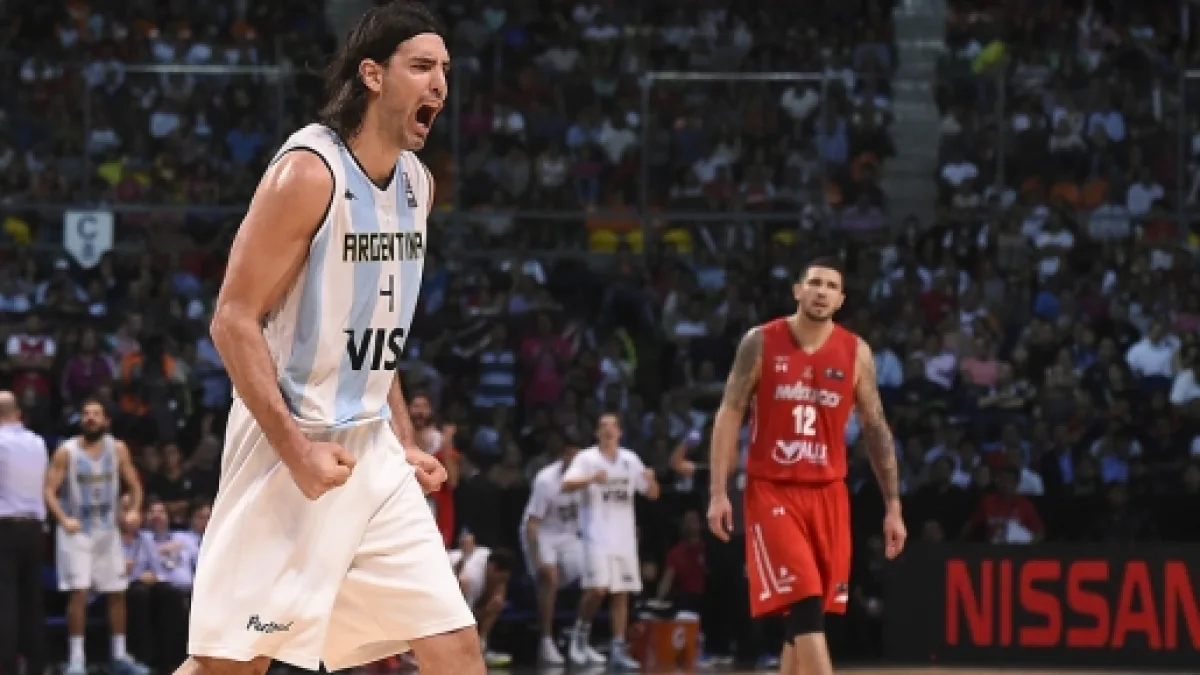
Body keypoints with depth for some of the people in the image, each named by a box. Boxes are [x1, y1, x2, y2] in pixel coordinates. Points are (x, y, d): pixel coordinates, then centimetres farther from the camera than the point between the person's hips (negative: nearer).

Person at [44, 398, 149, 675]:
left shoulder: (117, 449, -1)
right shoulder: (66, 452, -10)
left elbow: (134, 486, 7)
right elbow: (49, 490, -11)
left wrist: (133, 512, -11)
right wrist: (63, 519, -25)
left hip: (107, 530, 4)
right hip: (76, 531, -4)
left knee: (117, 593, 7)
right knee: (78, 592, -13)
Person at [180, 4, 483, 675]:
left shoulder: (418, 182, 11)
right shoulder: (309, 171, -14)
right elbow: (234, 321, -15)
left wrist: (405, 442, 17)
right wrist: (297, 449, -21)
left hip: (373, 451, 8)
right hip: (290, 446, -8)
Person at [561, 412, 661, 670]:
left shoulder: (630, 460, 11)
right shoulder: (587, 458, -2)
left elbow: (652, 494, 13)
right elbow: (567, 485, -15)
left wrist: (650, 480, -9)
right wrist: (591, 479, -32)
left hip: (624, 537, 5)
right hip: (597, 535, -5)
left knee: (621, 593, 2)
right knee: (597, 588, -17)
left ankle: (618, 650, 3)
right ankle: (580, 633, 5)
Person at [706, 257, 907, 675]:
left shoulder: (856, 353, 3)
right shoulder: (761, 343, -4)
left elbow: (875, 428, 7)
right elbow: (730, 415, -1)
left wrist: (893, 507, 4)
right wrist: (718, 492, -8)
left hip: (828, 493, 3)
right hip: (771, 491, -3)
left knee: (807, 611, 6)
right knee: (804, 604, -16)